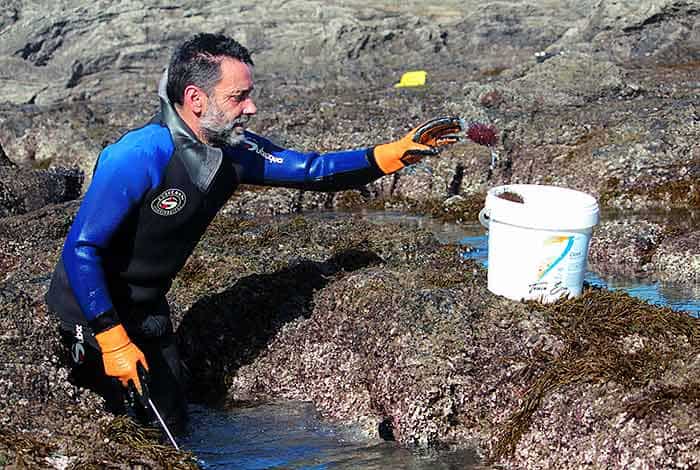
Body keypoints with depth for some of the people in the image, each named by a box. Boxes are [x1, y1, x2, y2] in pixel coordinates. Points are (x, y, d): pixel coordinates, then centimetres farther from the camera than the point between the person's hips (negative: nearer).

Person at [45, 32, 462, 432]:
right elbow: (81, 249, -29)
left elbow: (314, 170, 0)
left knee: (171, 421, 12)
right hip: (92, 308, -7)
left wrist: (395, 154, -12)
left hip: (147, 309, 7)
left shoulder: (234, 150, -10)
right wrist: (113, 340, -29)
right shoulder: (138, 158, -32)